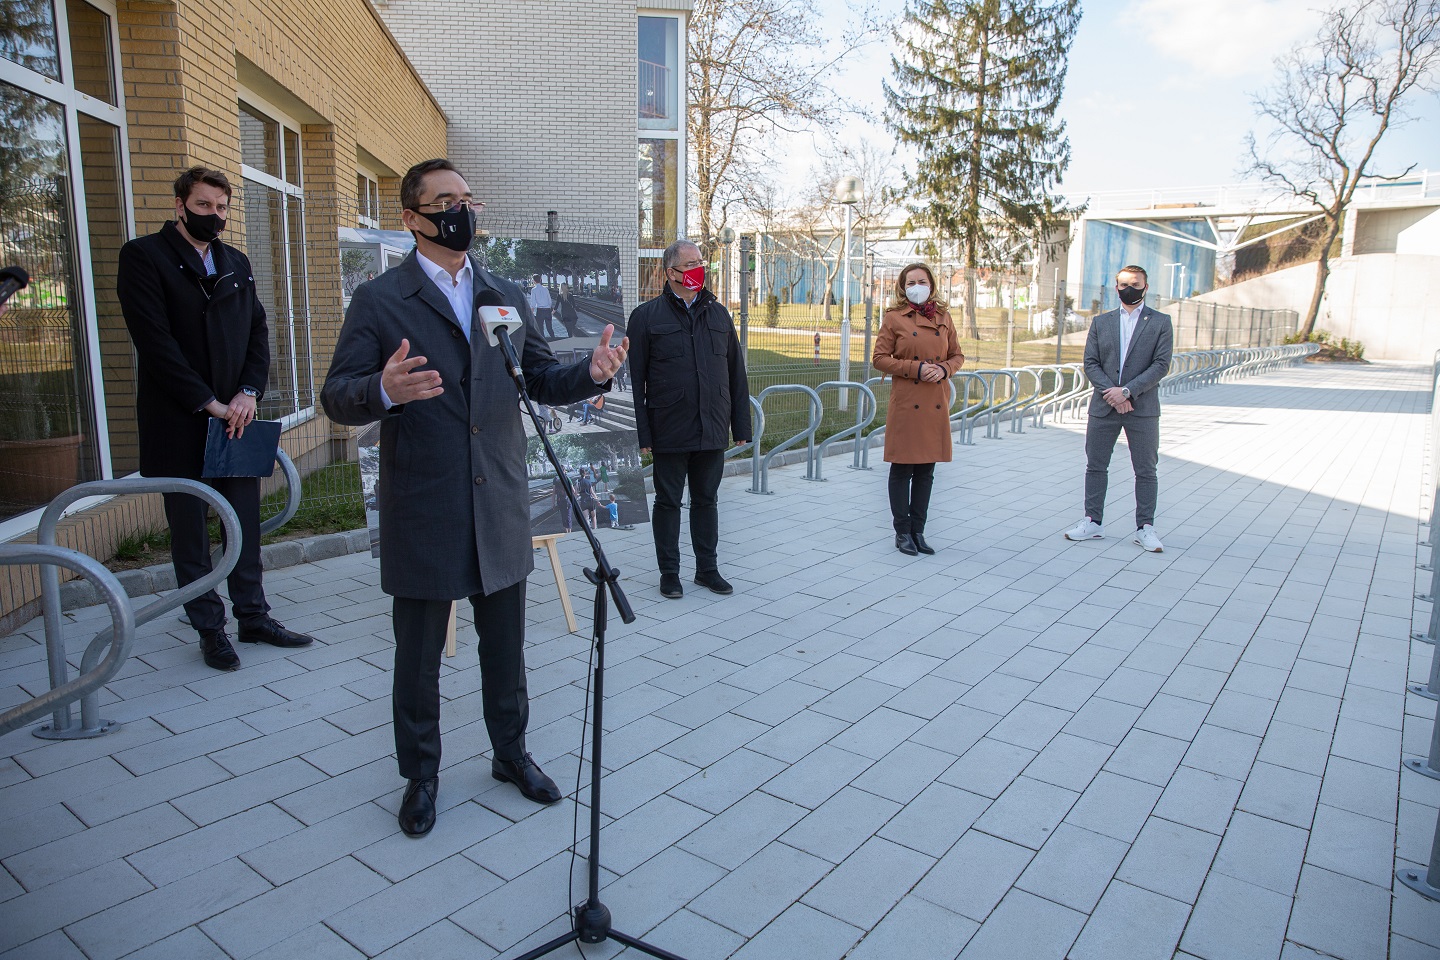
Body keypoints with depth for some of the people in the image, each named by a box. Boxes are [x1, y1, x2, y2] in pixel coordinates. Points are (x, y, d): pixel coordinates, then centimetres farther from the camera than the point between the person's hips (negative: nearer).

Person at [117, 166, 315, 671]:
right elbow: (155, 340, -12)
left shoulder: (236, 263, 14)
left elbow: (258, 331, 9)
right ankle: (210, 629, 16)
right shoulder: (143, 256, -4)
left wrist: (249, 392, -7)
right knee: (190, 531, 6)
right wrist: (207, 403, -16)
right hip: (179, 424, -5)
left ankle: (253, 615, 21)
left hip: (235, 416, 5)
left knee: (246, 522, 10)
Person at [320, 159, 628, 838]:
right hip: (423, 513, -3)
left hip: (501, 507, 4)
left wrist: (591, 373, -10)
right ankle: (420, 774, 32)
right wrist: (384, 390, -31)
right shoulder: (378, 301, -3)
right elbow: (336, 396, -8)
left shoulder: (506, 297, 10)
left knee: (505, 643, 16)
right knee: (417, 653, 11)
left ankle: (511, 752, 37)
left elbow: (542, 381, 11)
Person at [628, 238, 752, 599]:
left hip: (712, 431, 4)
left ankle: (707, 568, 26)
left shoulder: (718, 313, 10)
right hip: (669, 431, -3)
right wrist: (642, 433, -11)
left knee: (706, 499, 14)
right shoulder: (647, 316, -3)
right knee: (668, 501, 8)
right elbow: (635, 379, -6)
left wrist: (741, 425, 8)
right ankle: (669, 573, 20)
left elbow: (736, 374, 12)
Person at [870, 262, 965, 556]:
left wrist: (944, 369, -8)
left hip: (936, 404, 4)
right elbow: (880, 358, -4)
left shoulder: (944, 318, 10)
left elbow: (957, 355, 14)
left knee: (926, 470, 9)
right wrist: (916, 368, -14)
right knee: (902, 470, 2)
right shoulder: (894, 318, -1)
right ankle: (902, 532, 13)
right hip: (905, 402, -4)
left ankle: (918, 531, 20)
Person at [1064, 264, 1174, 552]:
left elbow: (1161, 364, -6)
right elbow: (1090, 363, 3)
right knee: (1095, 466, 7)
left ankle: (1145, 527, 13)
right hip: (1103, 407, 2)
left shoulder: (1160, 323, 3)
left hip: (1142, 409, -2)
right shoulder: (1100, 322, 10)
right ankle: (1092, 522, 16)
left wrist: (1127, 391, -16)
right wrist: (1110, 392, -12)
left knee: (1146, 471, 4)